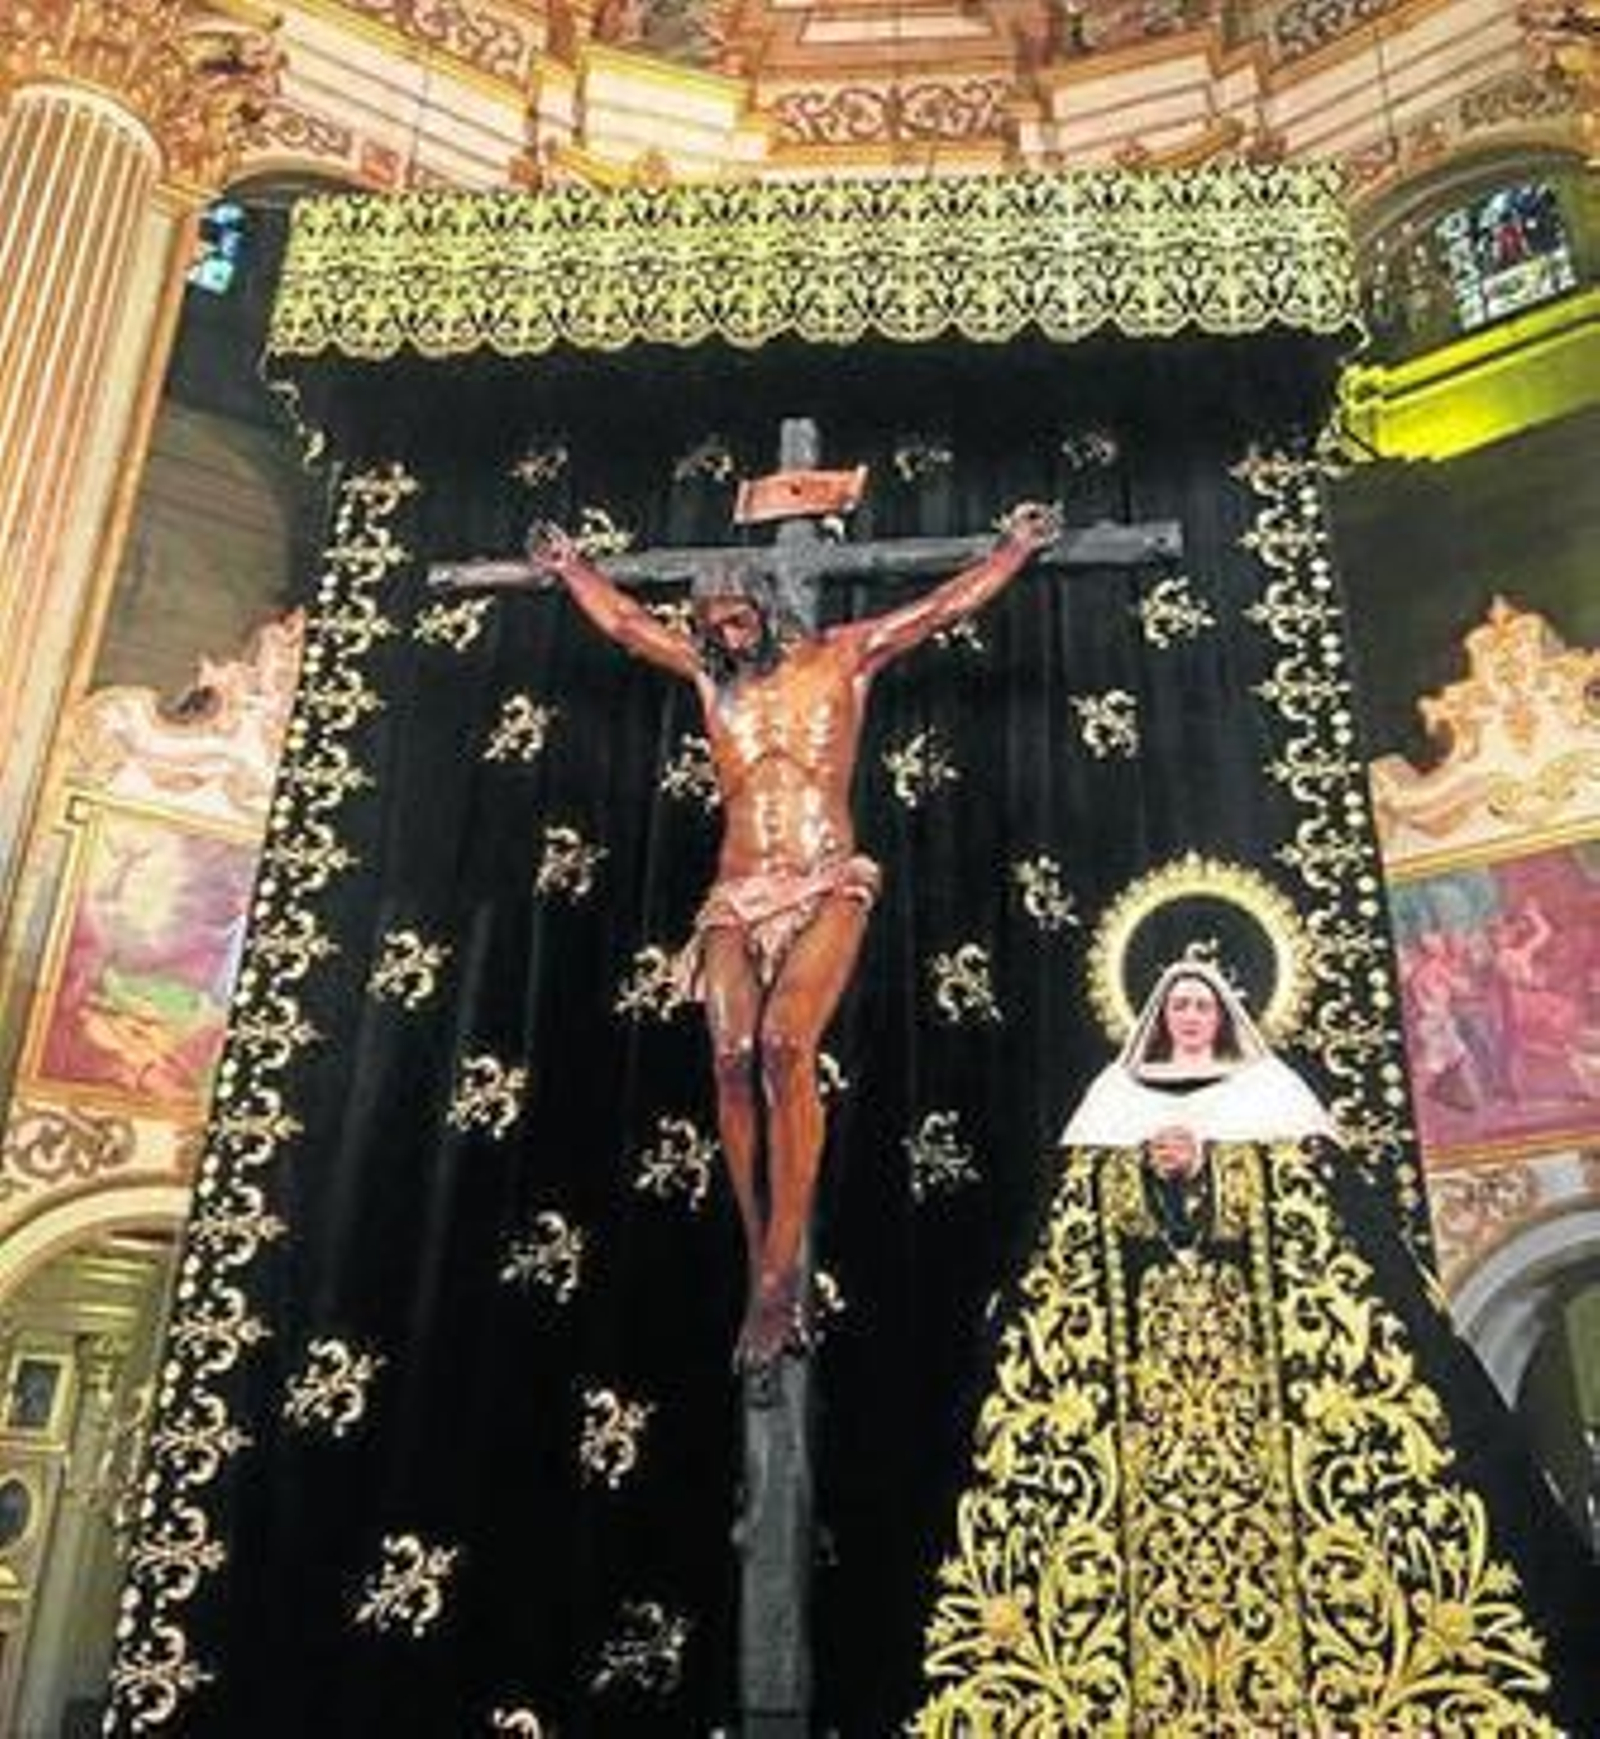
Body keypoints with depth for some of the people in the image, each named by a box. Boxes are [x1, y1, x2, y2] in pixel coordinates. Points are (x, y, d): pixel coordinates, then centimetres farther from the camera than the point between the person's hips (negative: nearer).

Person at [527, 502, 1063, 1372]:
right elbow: (621, 620, 35)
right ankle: (769, 1274, -12)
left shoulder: (841, 656, 13)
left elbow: (945, 606, 19)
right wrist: (569, 565, 45)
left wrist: (1018, 546, 24)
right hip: (737, 898, 3)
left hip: (827, 888, -3)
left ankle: (778, 1279, -26)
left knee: (784, 1043, -27)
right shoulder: (708, 674, 21)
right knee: (733, 1057, -19)